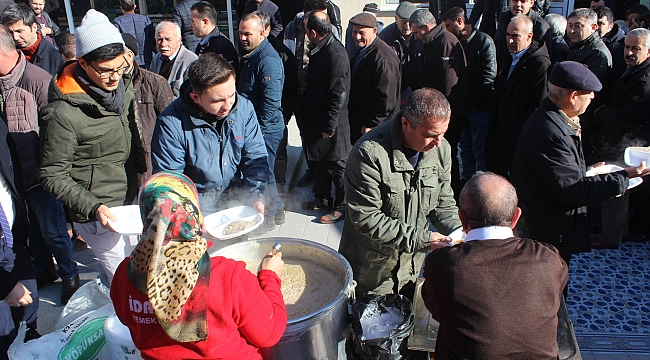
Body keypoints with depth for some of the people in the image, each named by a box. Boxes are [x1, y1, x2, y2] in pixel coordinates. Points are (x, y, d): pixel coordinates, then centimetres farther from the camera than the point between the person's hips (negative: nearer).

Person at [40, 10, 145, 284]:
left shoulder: (125, 90, 2)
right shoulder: (63, 113, -19)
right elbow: (53, 176, -12)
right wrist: (93, 207, -22)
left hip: (133, 202, 7)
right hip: (101, 217, -7)